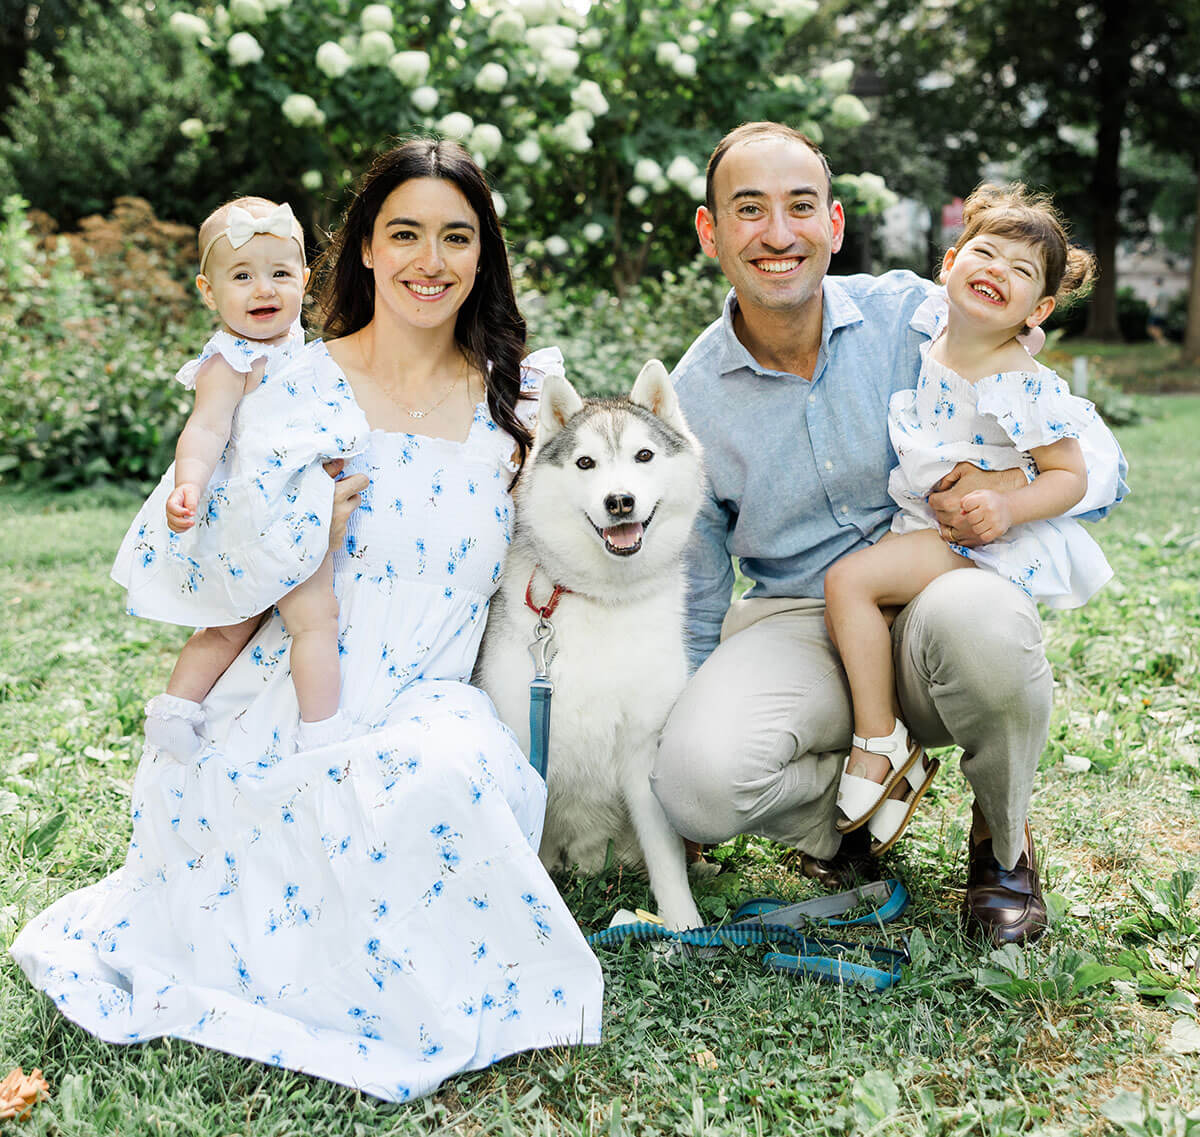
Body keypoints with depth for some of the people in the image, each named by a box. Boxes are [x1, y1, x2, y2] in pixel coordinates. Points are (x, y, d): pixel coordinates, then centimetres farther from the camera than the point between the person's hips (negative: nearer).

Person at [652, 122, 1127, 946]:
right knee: (700, 778, -31)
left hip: (936, 597, 0)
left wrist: (1017, 488, -22)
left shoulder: (914, 317, -5)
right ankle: (850, 800, 7)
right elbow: (695, 595, 10)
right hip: (796, 625, 1)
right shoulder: (691, 399, -1)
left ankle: (1004, 840, -4)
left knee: (977, 619, -38)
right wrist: (692, 715, 11)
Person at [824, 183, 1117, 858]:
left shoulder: (1026, 388, -18)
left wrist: (1007, 509, -27)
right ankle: (895, 762, 10)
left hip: (976, 541, -8)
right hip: (917, 525, 8)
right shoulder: (919, 350, 3)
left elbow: (1070, 477, -13)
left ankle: (879, 744, -9)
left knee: (849, 580, -21)